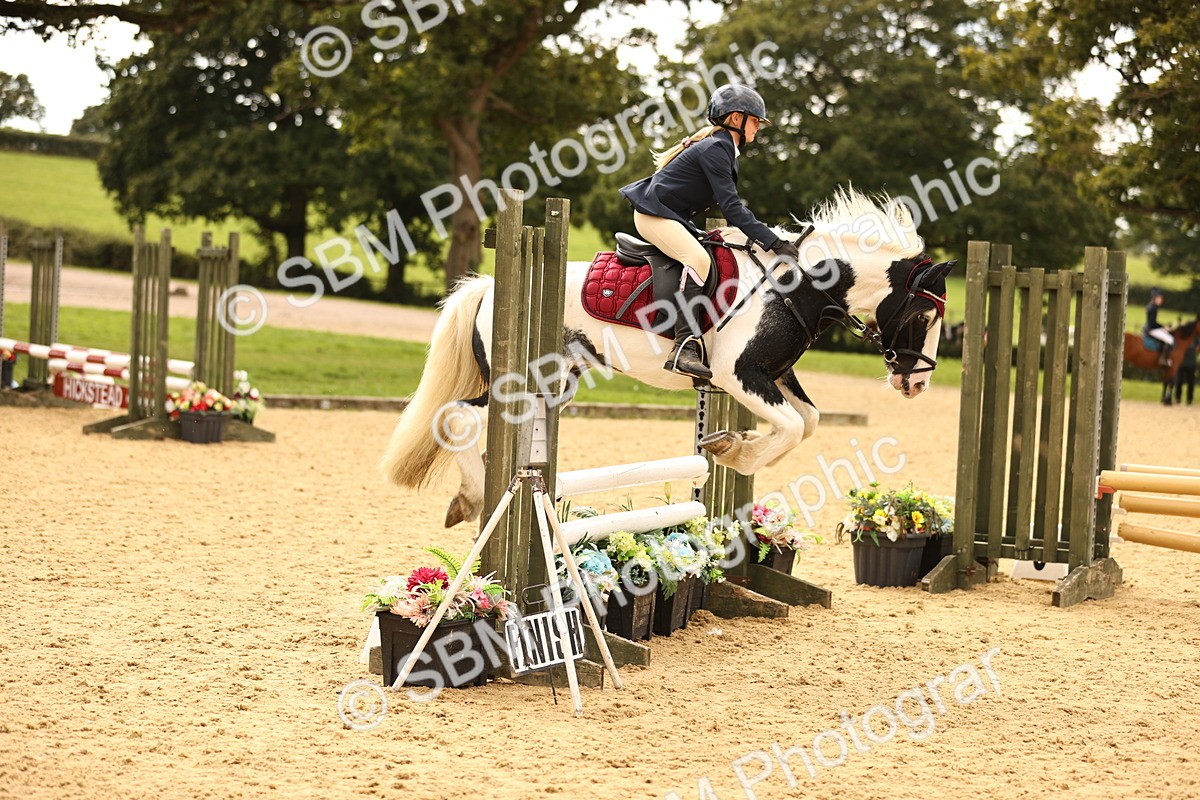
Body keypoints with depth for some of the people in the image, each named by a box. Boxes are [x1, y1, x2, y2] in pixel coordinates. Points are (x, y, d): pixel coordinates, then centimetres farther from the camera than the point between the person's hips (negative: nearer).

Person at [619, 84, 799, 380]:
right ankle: (684, 349, -39)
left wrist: (768, 236, 11)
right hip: (653, 214, -11)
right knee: (698, 259, -30)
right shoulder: (714, 149, -18)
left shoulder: (724, 149, 14)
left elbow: (730, 205, 19)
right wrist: (773, 242, -28)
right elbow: (732, 208, -25)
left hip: (671, 217, 11)